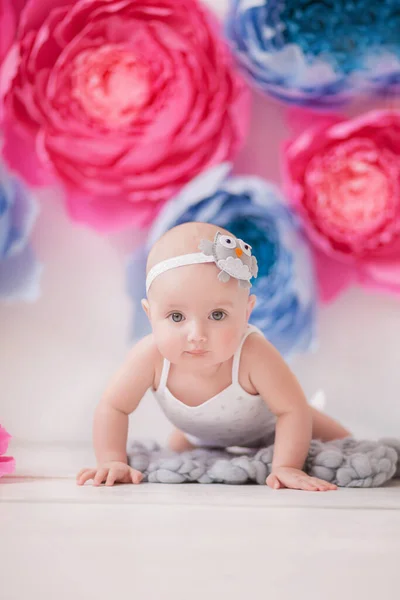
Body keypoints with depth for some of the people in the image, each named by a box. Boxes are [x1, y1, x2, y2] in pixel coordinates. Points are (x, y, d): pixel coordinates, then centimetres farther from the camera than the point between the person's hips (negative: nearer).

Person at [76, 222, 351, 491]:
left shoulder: (253, 353, -49)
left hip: (265, 427, -2)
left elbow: (293, 410, -39)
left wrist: (286, 467, -45)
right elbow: (112, 408, -28)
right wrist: (112, 461, -37)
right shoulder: (151, 355, -41)